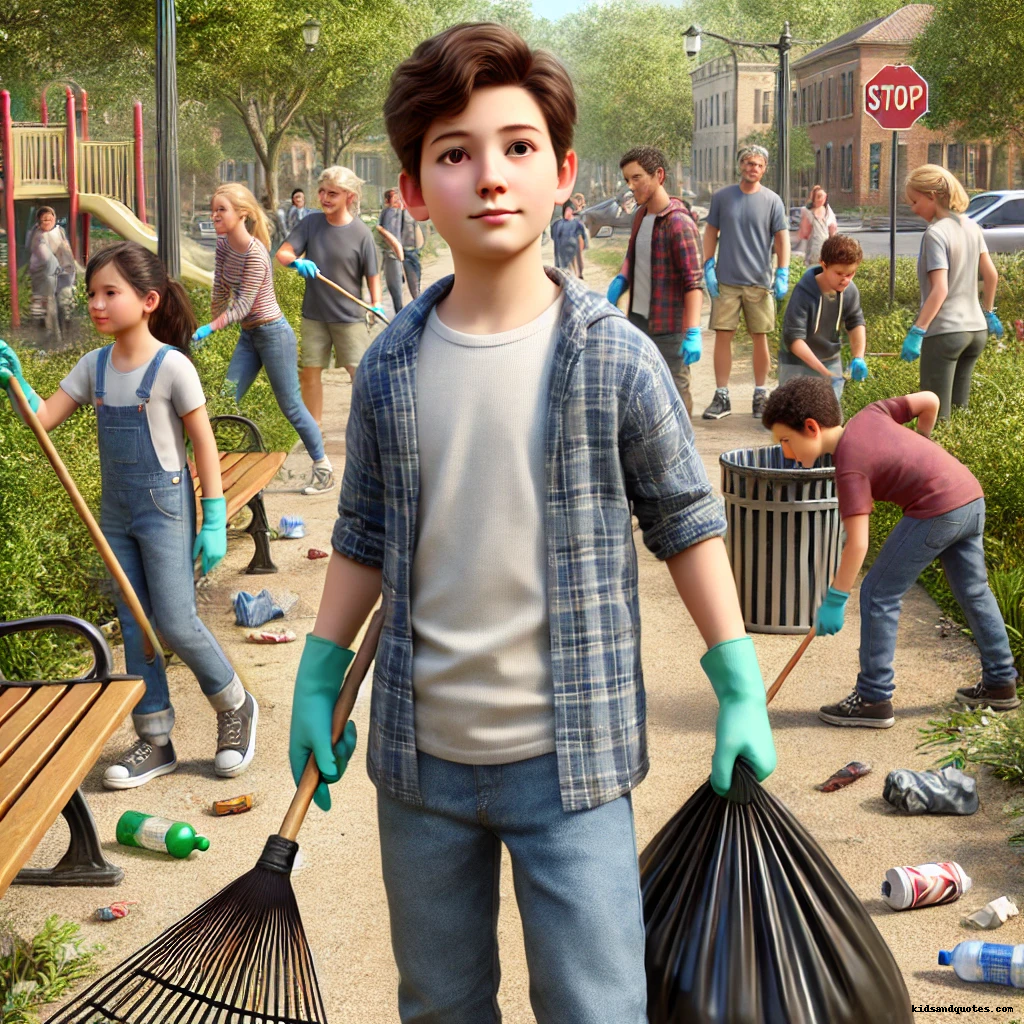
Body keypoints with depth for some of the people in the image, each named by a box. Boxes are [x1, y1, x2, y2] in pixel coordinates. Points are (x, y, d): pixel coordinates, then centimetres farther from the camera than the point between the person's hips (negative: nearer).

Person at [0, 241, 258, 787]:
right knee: (134, 627, 9)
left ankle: (235, 706, 20)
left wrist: (214, 520, -11)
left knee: (176, 622, -6)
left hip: (164, 506, -6)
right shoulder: (94, 366, 3)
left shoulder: (172, 366, -13)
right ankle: (155, 741, 19)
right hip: (115, 511, 6)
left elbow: (204, 444, -9)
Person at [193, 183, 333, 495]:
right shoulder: (224, 244, 0)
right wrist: (214, 319, 17)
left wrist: (210, 328, -31)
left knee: (290, 405, 0)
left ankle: (323, 468, 14)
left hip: (273, 334, -8)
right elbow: (220, 290, 11)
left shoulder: (254, 254, -24)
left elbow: (244, 305, -25)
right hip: (249, 334, 8)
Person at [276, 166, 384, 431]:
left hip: (349, 316, -3)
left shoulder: (360, 233, -8)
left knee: (360, 373, -3)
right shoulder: (311, 223, -1)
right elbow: (282, 253, -5)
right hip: (313, 315, 3)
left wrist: (376, 304, -19)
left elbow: (371, 274, -3)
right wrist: (297, 261, -27)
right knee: (310, 372, 7)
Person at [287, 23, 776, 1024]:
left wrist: (742, 687, -2)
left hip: (569, 760, -3)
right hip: (419, 755, 3)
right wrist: (318, 676, 11)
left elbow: (686, 521, -1)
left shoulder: (615, 358, -9)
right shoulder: (389, 368, -1)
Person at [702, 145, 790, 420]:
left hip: (760, 282, -1)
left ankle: (760, 394, 16)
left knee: (760, 338, 5)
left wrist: (783, 275, -7)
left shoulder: (772, 201, 1)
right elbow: (711, 233, 9)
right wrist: (708, 268, 1)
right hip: (726, 281, 1)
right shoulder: (722, 197, 5)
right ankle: (721, 396, 6)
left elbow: (782, 239, 1)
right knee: (723, 335, -1)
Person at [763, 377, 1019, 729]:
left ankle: (873, 699, 2)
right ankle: (1000, 683, 36)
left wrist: (834, 600, -13)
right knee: (974, 592, 24)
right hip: (972, 497, 9)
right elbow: (929, 401, 14)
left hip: (936, 510, -9)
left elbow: (857, 543, -18)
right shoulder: (869, 414, 8)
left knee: (878, 594, 0)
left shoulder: (850, 467, -12)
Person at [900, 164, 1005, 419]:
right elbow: (991, 274, 13)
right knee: (959, 408, 16)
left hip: (944, 332, -8)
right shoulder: (971, 226, 7)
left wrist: (916, 333, -23)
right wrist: (989, 312, 26)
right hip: (977, 330, 8)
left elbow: (940, 290, -22)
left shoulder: (935, 233, -15)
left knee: (937, 416, -3)